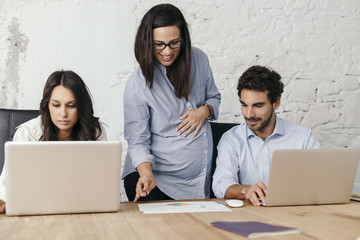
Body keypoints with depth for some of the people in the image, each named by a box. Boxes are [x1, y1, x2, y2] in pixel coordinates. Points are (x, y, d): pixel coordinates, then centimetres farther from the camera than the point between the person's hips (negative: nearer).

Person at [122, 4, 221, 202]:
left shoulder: (198, 59, -2)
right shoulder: (137, 85, -14)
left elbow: (214, 97, 14)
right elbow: (137, 142, -12)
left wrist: (205, 111, -9)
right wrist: (146, 174, -30)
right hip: (155, 176, -3)